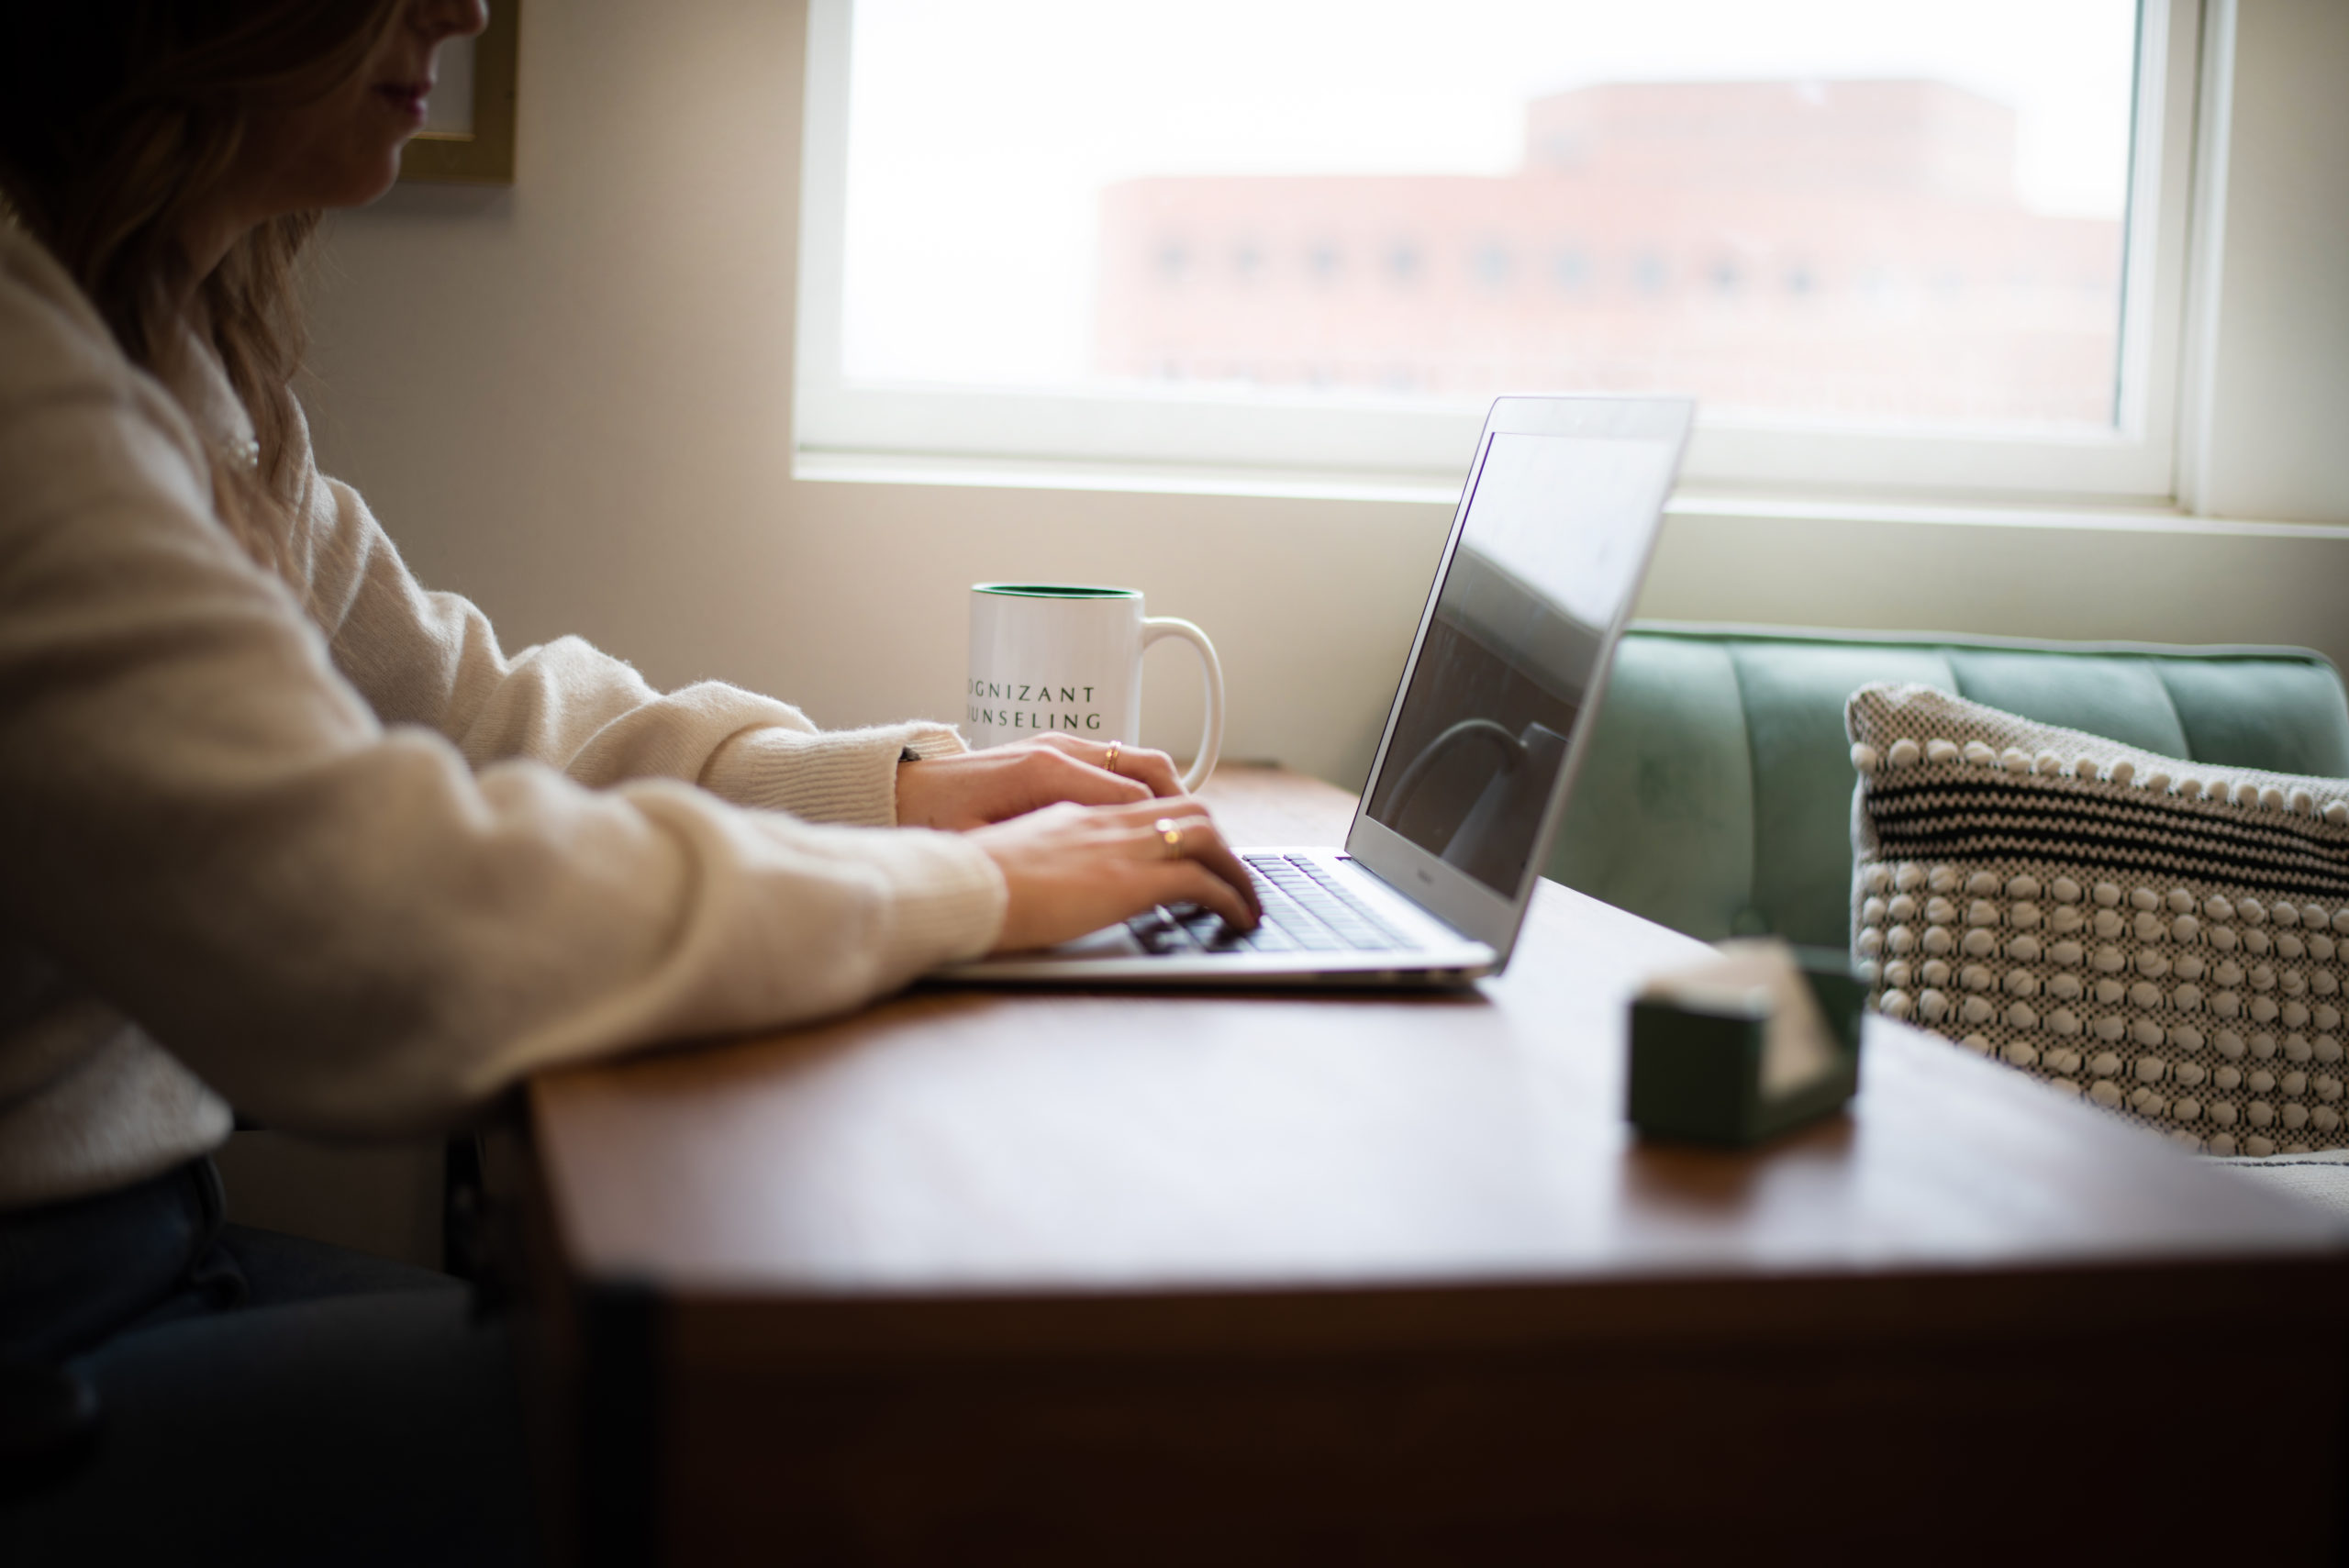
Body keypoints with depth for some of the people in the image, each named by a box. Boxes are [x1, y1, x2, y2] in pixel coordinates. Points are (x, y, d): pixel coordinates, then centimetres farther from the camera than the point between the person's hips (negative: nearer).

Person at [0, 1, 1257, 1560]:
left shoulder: (164, 325, 10)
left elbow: (456, 697, 15)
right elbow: (357, 940, -32)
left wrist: (894, 779, 1)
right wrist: (966, 883, -20)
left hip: (135, 1234, 9)